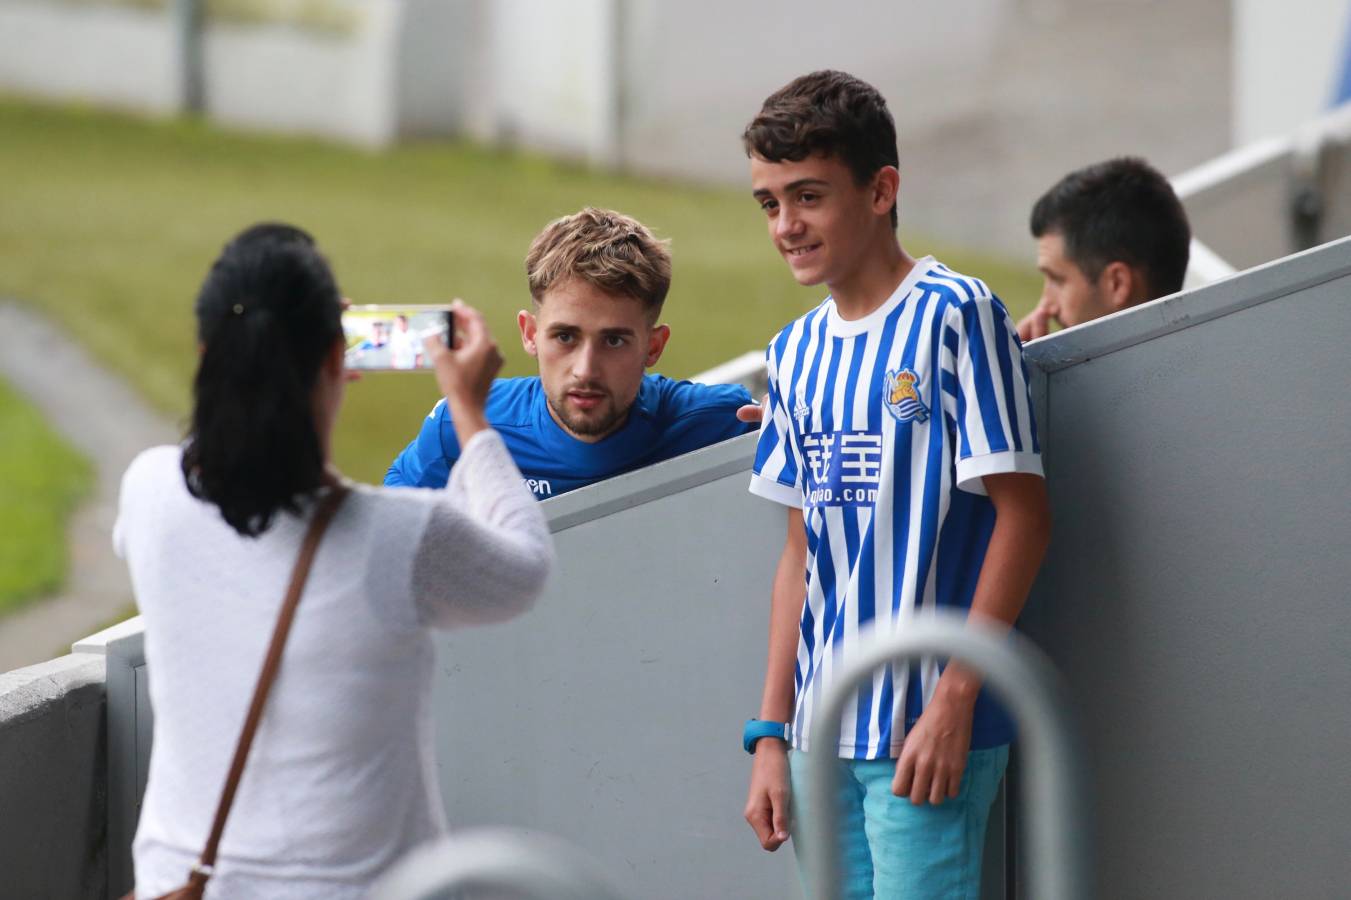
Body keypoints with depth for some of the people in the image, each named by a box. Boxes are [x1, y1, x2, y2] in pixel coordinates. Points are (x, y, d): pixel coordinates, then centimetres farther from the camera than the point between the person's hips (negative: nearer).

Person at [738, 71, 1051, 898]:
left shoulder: (953, 316, -6)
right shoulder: (797, 353, 14)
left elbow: (1023, 514, -10)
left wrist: (953, 701, -15)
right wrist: (771, 734, 12)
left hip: (924, 732, -6)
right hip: (822, 734, 7)